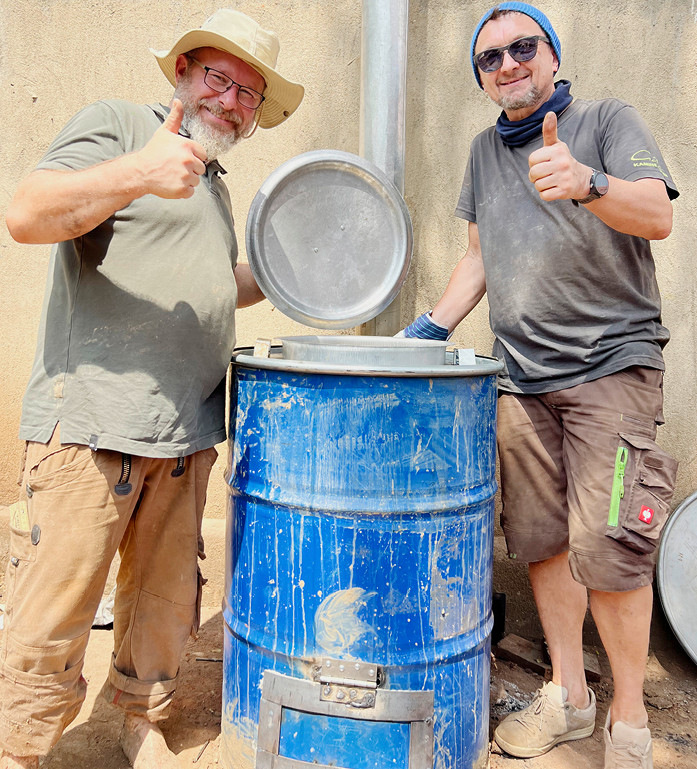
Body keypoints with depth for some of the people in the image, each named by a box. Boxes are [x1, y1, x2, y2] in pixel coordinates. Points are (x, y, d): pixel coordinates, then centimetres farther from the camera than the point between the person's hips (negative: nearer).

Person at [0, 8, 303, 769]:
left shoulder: (214, 184, 25)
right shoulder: (115, 123, 2)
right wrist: (139, 173, -24)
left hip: (184, 433, 7)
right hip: (91, 419, -7)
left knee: (166, 600, 16)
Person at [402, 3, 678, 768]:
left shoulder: (606, 119, 2)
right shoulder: (485, 150, 17)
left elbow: (658, 216, -12)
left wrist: (586, 183, -31)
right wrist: (433, 324, 9)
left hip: (611, 363, -4)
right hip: (522, 375, 5)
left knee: (607, 548, -8)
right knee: (541, 542, 7)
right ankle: (567, 697, 25)